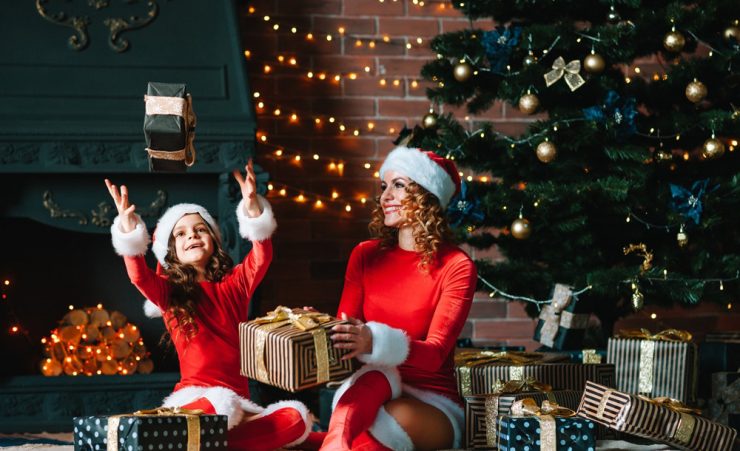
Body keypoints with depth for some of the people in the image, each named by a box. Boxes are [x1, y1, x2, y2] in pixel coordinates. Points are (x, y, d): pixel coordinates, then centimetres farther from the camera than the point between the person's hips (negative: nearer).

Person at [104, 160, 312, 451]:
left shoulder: (234, 284, 16)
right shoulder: (169, 292, 9)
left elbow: (261, 259, -3)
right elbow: (140, 277, -12)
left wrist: (252, 207, -19)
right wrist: (128, 226, -27)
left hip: (237, 399, 5)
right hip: (196, 395, -5)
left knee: (296, 418, -24)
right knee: (215, 406, -43)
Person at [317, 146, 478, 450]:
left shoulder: (456, 267, -6)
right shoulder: (365, 256, 9)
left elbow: (435, 354, -17)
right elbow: (345, 330, 5)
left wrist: (376, 343, -37)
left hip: (433, 405, -2)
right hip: (367, 392, 3)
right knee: (374, 376, -35)